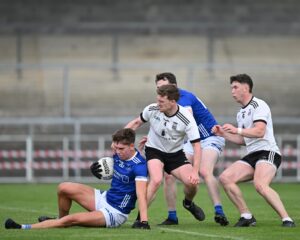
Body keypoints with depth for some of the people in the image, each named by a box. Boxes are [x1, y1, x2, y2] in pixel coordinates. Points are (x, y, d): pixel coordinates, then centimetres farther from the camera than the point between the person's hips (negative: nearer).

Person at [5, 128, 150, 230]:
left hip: (115, 213, -8)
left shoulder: (139, 165, -25)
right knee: (63, 188, -3)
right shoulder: (118, 156, -1)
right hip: (104, 198, 8)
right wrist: (96, 169, -2)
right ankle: (60, 219, 23)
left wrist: (144, 221, -45)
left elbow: (141, 194, -34)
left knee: (71, 219, -21)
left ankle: (24, 228, -15)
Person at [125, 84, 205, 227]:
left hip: (175, 153, 1)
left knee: (192, 182, -15)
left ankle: (188, 203, 23)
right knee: (156, 180, -29)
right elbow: (136, 123, 3)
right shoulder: (152, 110, -18)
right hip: (154, 150, -1)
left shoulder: (186, 119, -23)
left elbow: (196, 146, -20)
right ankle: (140, 218, -19)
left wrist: (195, 171, -28)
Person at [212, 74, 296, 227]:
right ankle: (246, 216, -4)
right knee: (225, 178, -7)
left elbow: (259, 131, -19)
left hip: (267, 152, -9)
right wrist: (223, 134, 19)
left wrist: (237, 130, -22)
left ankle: (286, 219, -32)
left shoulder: (258, 105, -6)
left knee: (260, 185, -33)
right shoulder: (241, 113, 23)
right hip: (251, 156, 9)